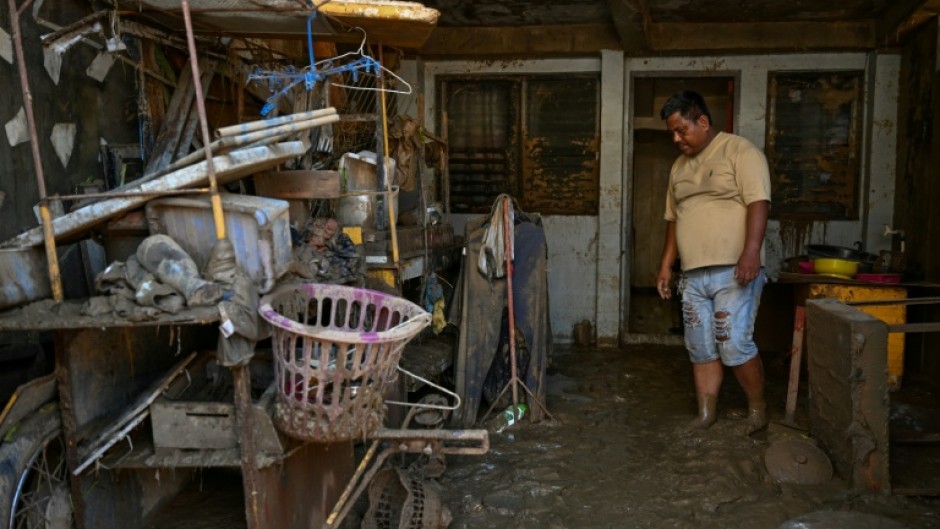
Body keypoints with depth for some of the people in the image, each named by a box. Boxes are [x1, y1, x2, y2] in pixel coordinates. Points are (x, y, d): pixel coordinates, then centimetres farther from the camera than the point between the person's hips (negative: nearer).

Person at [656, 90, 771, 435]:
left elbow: (758, 203, -15)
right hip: (693, 275, 7)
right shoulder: (680, 166, 17)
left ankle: (758, 408, 14)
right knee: (701, 349, 8)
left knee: (735, 346, -8)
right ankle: (706, 414, 18)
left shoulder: (740, 151, -5)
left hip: (733, 272, -7)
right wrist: (666, 265, 17)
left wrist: (751, 252, -26)